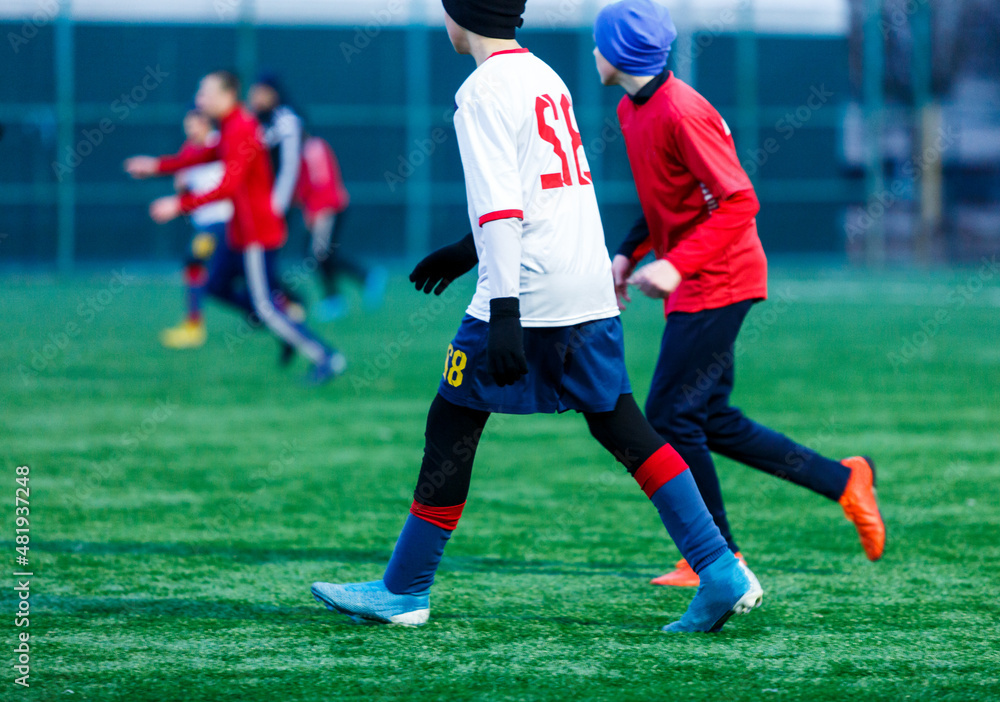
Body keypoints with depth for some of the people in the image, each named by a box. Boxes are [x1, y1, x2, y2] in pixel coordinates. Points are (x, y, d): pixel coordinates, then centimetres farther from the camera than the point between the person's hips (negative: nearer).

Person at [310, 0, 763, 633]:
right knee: (620, 424, 8)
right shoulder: (545, 77, 18)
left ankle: (406, 591, 8)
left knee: (452, 423, 3)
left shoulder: (486, 89, -9)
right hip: (592, 290, 8)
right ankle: (720, 570, -1)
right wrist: (469, 252, 38)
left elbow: (499, 203, -18)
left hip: (527, 291, -8)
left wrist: (504, 312, -24)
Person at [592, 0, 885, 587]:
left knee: (672, 418, -6)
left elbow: (739, 202, -24)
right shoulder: (632, 110, 10)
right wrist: (629, 253, 12)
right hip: (693, 287, 10)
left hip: (716, 283, -10)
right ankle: (844, 482, 17)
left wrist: (676, 264, -29)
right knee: (711, 421, 11)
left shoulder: (681, 113, -20)